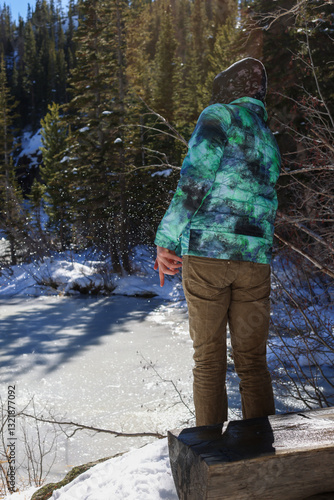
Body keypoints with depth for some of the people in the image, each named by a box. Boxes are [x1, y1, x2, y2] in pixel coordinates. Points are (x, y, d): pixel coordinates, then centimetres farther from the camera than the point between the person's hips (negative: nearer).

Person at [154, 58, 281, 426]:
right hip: (255, 258, 6)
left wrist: (165, 240, -7)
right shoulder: (268, 141, 23)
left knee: (209, 362, 2)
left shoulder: (219, 116, 2)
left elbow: (196, 180, -11)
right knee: (253, 363, 10)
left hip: (207, 251, -5)